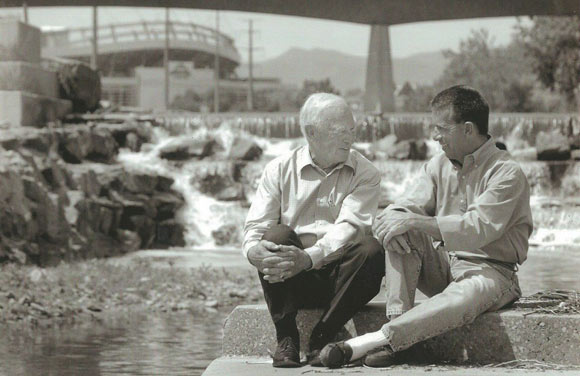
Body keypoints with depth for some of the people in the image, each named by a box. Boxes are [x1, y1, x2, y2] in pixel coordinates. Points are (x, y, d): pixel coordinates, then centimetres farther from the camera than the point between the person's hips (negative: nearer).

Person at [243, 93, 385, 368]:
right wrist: (255, 251, -28)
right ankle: (286, 338, -26)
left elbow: (350, 227, -13)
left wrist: (309, 258, -32)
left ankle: (321, 338, -23)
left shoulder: (365, 174, 4)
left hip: (340, 276, 0)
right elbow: (256, 227, -2)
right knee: (277, 235, -27)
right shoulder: (280, 170, 8)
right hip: (293, 283, 0)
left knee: (372, 249, -28)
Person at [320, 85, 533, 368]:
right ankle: (397, 320, -32)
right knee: (399, 232, -19)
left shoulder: (507, 174, -13)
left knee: (467, 296, -41)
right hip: (443, 265, 6)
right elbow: (409, 207, 2)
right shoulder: (438, 166, 11)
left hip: (489, 271, -6)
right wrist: (391, 217, -24)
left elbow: (478, 228, -26)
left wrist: (415, 222, -31)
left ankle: (383, 339, -46)